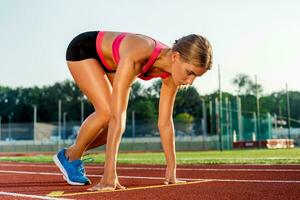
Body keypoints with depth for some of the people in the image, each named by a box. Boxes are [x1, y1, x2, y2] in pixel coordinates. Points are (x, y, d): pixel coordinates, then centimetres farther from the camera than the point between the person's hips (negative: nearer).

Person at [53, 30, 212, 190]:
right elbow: (117, 115, -47)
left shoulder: (171, 74, -23)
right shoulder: (135, 57, -44)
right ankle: (71, 156, 0)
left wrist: (171, 170, -15)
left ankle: (72, 154, 19)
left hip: (108, 63, 6)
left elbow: (165, 122, -16)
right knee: (107, 112, -25)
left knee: (115, 128, -4)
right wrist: (109, 174, -48)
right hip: (82, 50, -6)